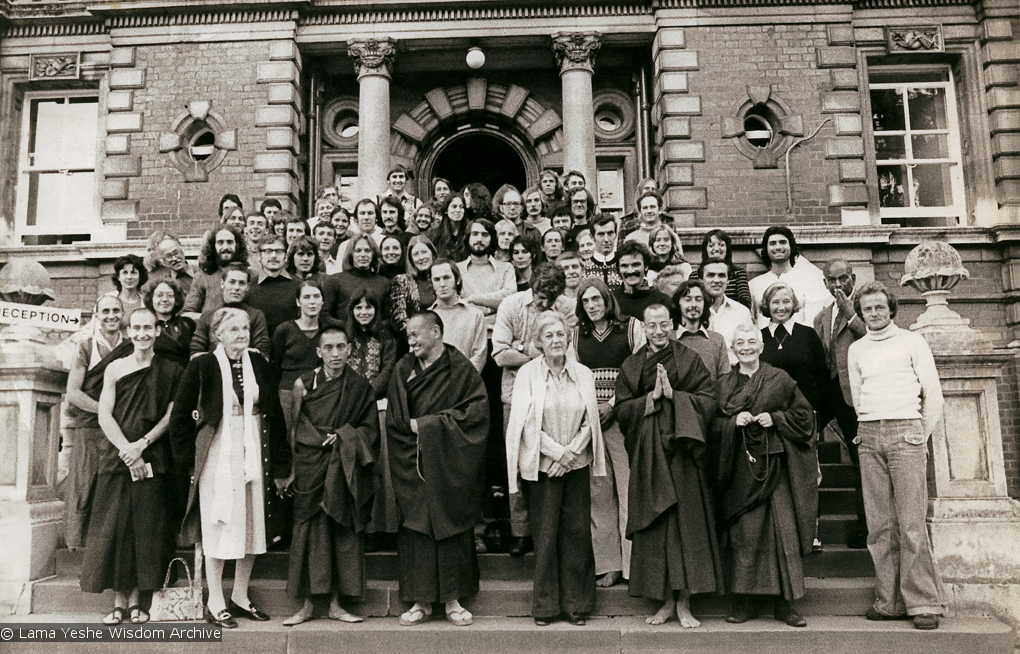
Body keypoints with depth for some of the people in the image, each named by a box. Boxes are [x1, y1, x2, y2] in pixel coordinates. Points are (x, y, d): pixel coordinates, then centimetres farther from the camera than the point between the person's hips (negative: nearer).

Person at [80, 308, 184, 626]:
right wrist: (127, 451, -9)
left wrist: (142, 444, -12)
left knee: (147, 526, 0)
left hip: (153, 459, -1)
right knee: (115, 525, 0)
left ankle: (138, 600, 10)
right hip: (116, 456, 1)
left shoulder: (170, 371, 6)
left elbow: (172, 415, 0)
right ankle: (119, 601, 9)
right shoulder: (115, 369, 8)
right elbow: (104, 415, 2)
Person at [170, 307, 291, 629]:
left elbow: (275, 416, 7)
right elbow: (180, 416, -1)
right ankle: (215, 604, 15)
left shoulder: (259, 365, 5)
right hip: (217, 455, -4)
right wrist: (189, 459, -4)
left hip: (254, 456, 4)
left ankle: (240, 597, 25)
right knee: (219, 529, 2)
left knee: (253, 527, 10)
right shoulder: (202, 366, -6)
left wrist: (280, 466, 5)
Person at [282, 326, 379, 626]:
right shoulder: (303, 384, 1)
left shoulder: (360, 388, 2)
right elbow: (296, 430, 8)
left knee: (344, 532, 3)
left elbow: (370, 429, 3)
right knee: (309, 532, 1)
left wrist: (344, 437, -10)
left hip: (345, 472, 1)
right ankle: (307, 605, 11)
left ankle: (336, 604, 13)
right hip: (310, 469, -1)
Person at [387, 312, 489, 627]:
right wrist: (414, 429, -9)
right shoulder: (403, 370, 9)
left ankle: (453, 600, 13)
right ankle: (420, 601, 11)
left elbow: (478, 411, -10)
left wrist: (430, 423, -10)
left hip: (450, 465, -2)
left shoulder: (462, 369, -2)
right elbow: (395, 422, 10)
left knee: (452, 526, 2)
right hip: (413, 465, 3)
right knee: (415, 528, 1)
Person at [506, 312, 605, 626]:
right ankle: (545, 605, 13)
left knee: (577, 531, 2)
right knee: (545, 534, 1)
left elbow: (589, 422, 6)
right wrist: (557, 452, -11)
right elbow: (526, 424, -6)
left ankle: (576, 603, 15)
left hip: (577, 465, 2)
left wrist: (571, 452, -8)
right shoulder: (527, 373, -1)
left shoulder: (583, 374, 6)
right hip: (541, 465, -2)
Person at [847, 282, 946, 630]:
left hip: (905, 432, -3)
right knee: (879, 524, 1)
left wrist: (921, 436, 5)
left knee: (911, 522, -9)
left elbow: (933, 393, 6)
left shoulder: (912, 341, 7)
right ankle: (890, 601, 5)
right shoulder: (856, 349, 17)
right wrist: (869, 429, 13)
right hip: (869, 438, 4)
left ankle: (923, 602, -3)